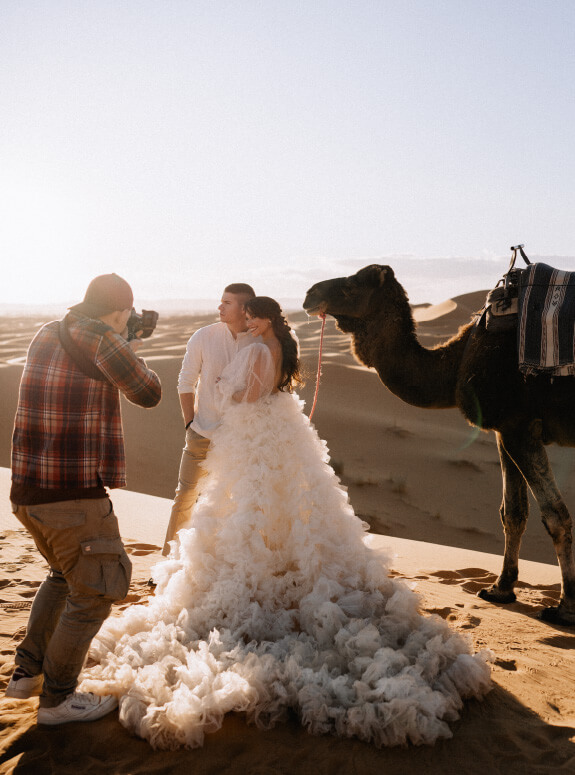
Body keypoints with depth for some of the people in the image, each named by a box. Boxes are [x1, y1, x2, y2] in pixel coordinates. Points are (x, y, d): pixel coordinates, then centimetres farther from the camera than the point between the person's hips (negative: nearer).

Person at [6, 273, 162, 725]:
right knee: (94, 593, 8)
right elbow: (148, 395, -3)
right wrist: (133, 352, 13)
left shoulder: (45, 336, 10)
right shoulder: (103, 340, -13)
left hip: (26, 491, 8)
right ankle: (57, 698, 19)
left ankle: (28, 672, 33)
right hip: (74, 495, -8)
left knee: (65, 574, 28)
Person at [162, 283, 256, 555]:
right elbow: (186, 383, 3)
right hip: (202, 434, 0)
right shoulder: (203, 337, -6)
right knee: (185, 495, 6)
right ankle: (169, 556, 23)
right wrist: (190, 423, -1)